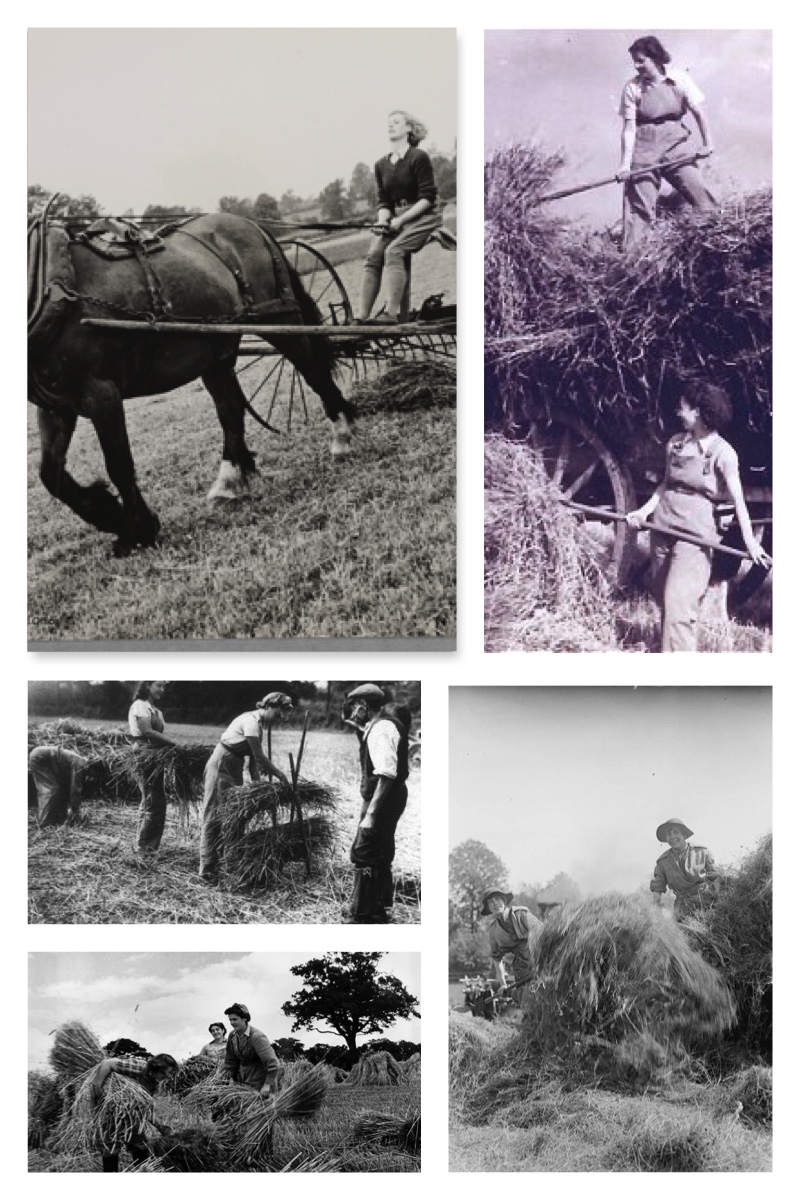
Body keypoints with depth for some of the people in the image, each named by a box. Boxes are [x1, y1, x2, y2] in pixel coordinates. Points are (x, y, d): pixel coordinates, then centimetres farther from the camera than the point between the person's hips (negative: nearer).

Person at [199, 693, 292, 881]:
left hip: (234, 769, 10)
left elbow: (254, 758, 8)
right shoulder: (251, 721, -19)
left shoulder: (259, 723, 10)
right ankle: (207, 870, -7)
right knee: (215, 817, -8)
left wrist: (256, 782, -1)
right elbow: (260, 757, -21)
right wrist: (280, 775, -13)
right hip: (220, 767, -10)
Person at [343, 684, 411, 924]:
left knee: (364, 855, -4)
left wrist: (371, 813, -30)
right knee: (380, 855, 20)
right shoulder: (380, 725, 11)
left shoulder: (380, 729, -21)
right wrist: (358, 727, 15)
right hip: (388, 799, 11)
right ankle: (378, 909, 32)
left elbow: (386, 774, -29)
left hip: (382, 800, -11)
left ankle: (360, 915, 3)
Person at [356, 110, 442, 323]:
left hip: (422, 216, -6)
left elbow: (428, 197, -12)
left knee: (394, 251, -28)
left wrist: (400, 219, -18)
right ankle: (362, 316, -18)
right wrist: (382, 222, -7)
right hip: (396, 218, 6)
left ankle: (392, 313, -31)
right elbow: (383, 201, 14)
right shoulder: (381, 164, 12)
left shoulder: (418, 158, -8)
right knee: (373, 255, -15)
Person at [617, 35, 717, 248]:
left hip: (675, 145, 1)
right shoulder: (632, 87, -1)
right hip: (644, 149, 0)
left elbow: (699, 112, 5)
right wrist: (625, 164, -12)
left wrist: (707, 143, 3)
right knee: (638, 206, -5)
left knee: (700, 195, -7)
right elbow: (629, 128, -4)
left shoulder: (680, 79, 0)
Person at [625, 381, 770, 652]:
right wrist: (644, 511, 5)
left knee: (678, 603, -14)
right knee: (663, 597, 13)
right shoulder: (676, 442, 9)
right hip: (663, 527, 6)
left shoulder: (722, 452, -8)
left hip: (694, 532, -6)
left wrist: (749, 540, -16)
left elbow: (738, 499, -9)